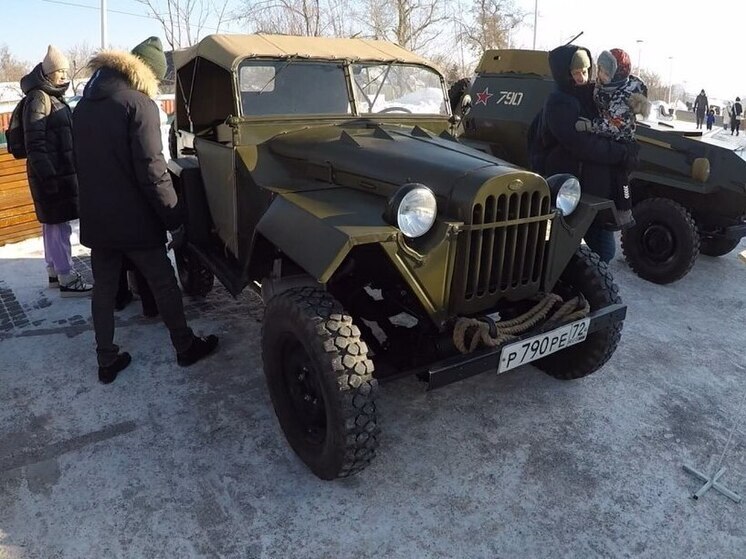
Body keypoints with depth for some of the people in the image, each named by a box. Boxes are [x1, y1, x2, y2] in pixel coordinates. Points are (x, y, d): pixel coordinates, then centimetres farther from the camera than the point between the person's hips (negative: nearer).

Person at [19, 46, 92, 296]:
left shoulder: (55, 97, 17)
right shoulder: (38, 98, -11)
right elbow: (34, 143, -18)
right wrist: (48, 175, -23)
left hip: (61, 171, 9)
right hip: (51, 173, -9)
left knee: (53, 224, 14)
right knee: (59, 225, -7)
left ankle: (54, 271, 23)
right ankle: (67, 279, -3)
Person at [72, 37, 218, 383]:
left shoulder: (84, 105, 10)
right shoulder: (139, 104, -14)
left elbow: (84, 162, 16)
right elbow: (151, 172, -20)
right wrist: (174, 219, -14)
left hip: (95, 218, 7)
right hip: (133, 219, -6)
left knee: (103, 288, 13)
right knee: (163, 283, 9)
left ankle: (107, 361, 21)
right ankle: (186, 347, 22)